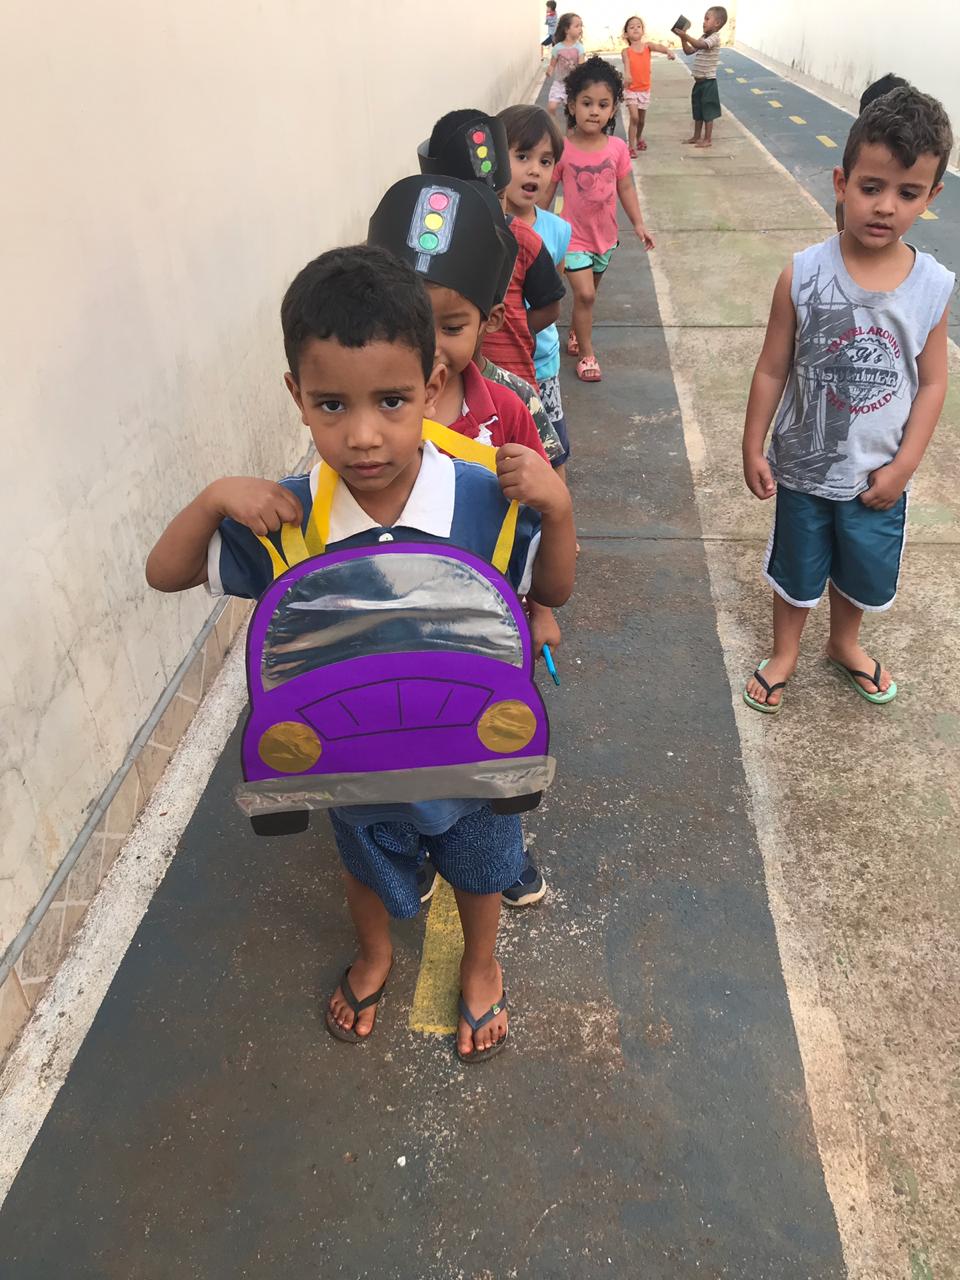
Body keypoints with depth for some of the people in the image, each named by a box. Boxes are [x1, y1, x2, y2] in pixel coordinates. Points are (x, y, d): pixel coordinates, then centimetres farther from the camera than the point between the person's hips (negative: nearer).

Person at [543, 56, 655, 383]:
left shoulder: (617, 148, -7)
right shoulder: (561, 149, -15)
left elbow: (625, 188, 4)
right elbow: (546, 193, -7)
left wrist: (638, 224, 3)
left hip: (605, 235, 4)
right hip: (574, 236, -4)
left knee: (588, 293, 19)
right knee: (585, 294, -10)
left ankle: (575, 335, 41)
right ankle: (586, 354, 5)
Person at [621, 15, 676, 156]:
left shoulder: (647, 46, -3)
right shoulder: (626, 51, -10)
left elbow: (658, 47, -23)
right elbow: (626, 64, -31)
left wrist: (669, 51, -45)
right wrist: (627, 74, -53)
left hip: (644, 89, 4)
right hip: (631, 89, -3)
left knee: (641, 119, 16)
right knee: (634, 117, -17)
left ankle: (639, 138, 45)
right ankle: (631, 147, -8)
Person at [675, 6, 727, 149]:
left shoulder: (714, 38, -16)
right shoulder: (703, 37, 12)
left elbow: (700, 45, -33)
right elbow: (689, 51, 13)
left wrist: (686, 36, -38)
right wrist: (683, 38, -2)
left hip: (708, 82, -9)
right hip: (699, 81, 9)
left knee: (707, 112, -1)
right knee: (698, 111, 16)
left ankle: (708, 139, 6)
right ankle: (696, 136, 27)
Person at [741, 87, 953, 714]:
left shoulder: (935, 286, -13)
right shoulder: (804, 275, -18)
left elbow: (932, 383, -5)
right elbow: (773, 369, -10)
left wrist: (904, 464, -9)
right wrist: (753, 449, -6)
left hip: (878, 474, 2)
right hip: (804, 465, -2)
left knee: (863, 569, 23)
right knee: (797, 567, 19)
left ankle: (845, 643, 52)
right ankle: (785, 652, 45)